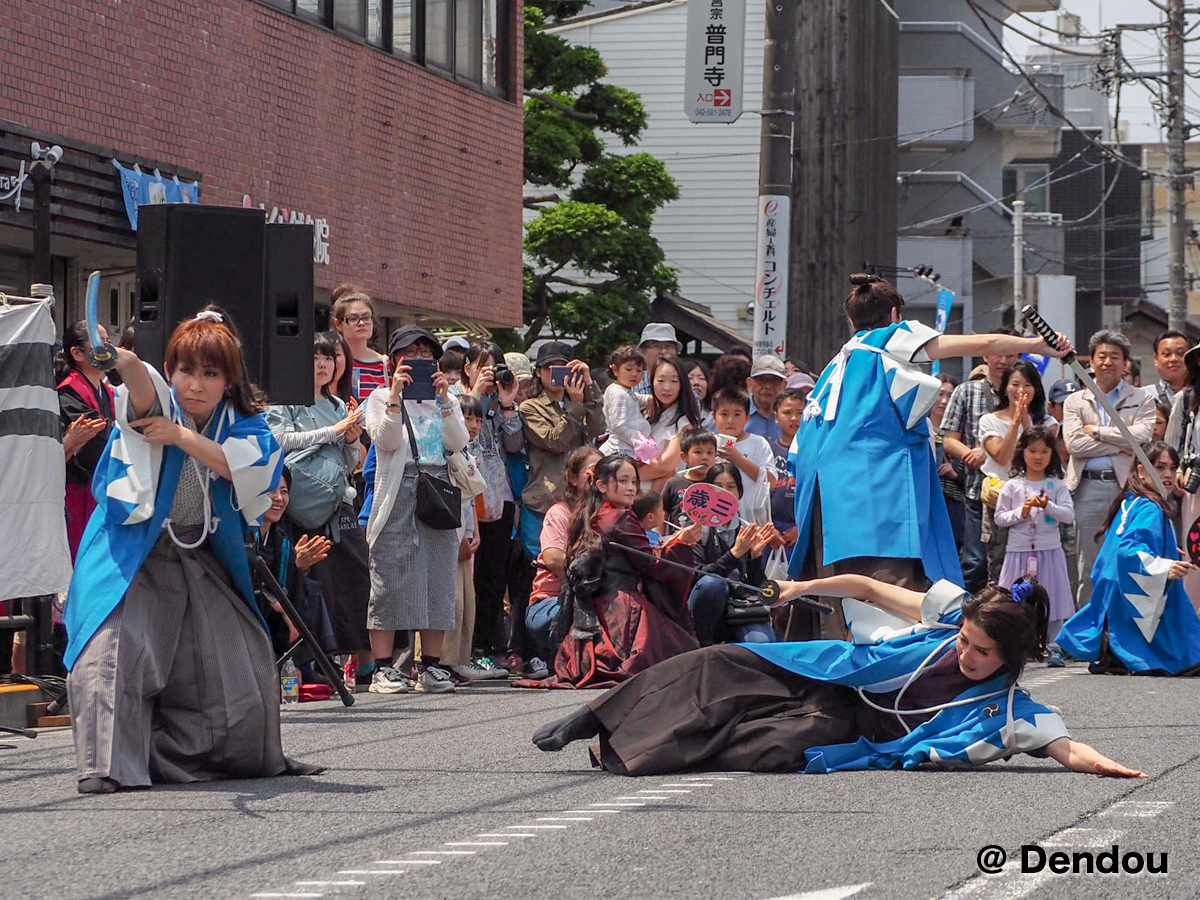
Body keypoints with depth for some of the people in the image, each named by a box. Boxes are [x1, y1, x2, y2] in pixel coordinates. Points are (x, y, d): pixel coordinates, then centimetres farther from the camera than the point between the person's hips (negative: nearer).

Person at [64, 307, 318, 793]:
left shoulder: (242, 425, 1)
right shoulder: (156, 404, -10)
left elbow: (245, 465, -21)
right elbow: (139, 380, -35)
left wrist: (181, 437, -28)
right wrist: (113, 355, -60)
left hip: (202, 561, 5)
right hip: (132, 555, -5)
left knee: (236, 665, 9)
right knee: (115, 652, -24)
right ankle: (110, 766, -20)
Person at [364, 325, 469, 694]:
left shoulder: (445, 400, 19)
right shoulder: (381, 398, 8)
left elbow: (457, 442, 2)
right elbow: (386, 440, -9)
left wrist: (444, 400, -6)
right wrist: (396, 396, -15)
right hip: (398, 493, -4)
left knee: (438, 579, 1)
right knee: (391, 580, -7)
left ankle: (430, 665, 6)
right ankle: (383, 666, -6)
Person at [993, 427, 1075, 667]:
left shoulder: (1057, 485, 4)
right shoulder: (1012, 486, 4)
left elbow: (1069, 515, -5)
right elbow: (999, 518, 4)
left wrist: (1047, 506, -19)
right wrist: (1021, 513, -11)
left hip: (1049, 550, 0)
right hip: (1019, 549, 0)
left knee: (1051, 600, 1)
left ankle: (1053, 646, 8)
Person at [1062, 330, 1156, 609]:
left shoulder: (1142, 399, 10)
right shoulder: (1076, 401, 12)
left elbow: (1142, 435, -9)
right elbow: (1074, 443, -4)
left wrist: (1097, 431, -7)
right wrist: (1120, 446, -8)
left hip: (1126, 485, -1)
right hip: (1089, 487, 1)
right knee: (1089, 563, 4)